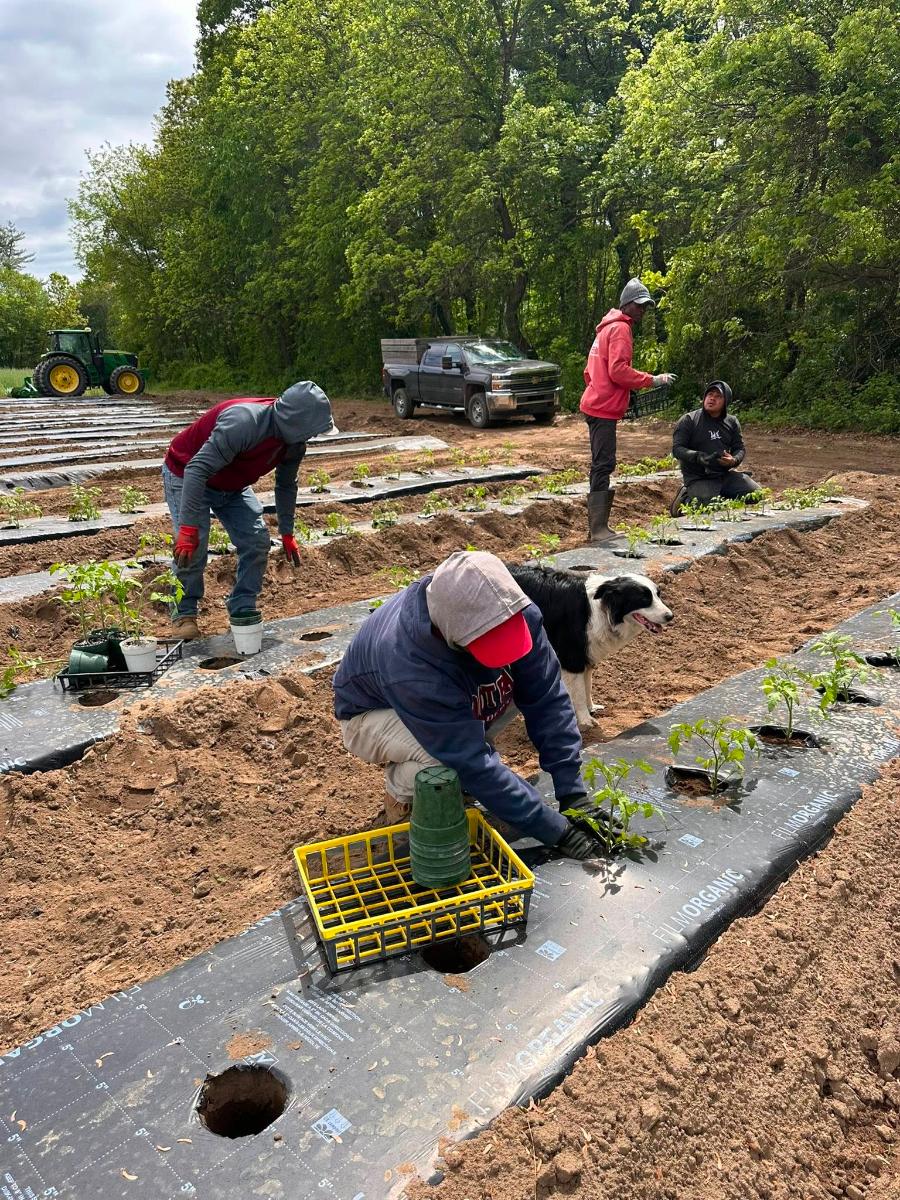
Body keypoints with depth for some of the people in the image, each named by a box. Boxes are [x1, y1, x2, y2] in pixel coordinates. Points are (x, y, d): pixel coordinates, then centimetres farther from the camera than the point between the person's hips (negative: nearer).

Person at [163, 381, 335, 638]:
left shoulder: (294, 441, -14)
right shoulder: (243, 422, -40)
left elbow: (286, 485, 5)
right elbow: (197, 469, -42)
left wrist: (287, 533, 9)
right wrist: (188, 527, -45)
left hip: (232, 486, 7)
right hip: (185, 476, -7)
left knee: (257, 542, -3)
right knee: (192, 549, -16)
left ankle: (243, 612, 10)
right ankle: (184, 615, 5)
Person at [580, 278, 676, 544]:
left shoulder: (608, 327, 22)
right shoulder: (620, 329, -9)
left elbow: (590, 371, 24)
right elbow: (618, 371, -20)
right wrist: (652, 380, -15)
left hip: (597, 405, 11)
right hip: (604, 409, -11)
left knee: (601, 466, 11)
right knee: (603, 465, -12)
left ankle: (597, 528, 16)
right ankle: (598, 531, -14)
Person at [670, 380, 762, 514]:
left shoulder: (732, 422, 10)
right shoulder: (689, 420, -5)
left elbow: (740, 448, 11)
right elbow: (677, 448, -11)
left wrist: (734, 460, -14)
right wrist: (700, 457, -27)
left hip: (726, 474, 5)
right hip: (698, 478, -5)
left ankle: (721, 497, 14)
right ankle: (686, 498, 5)